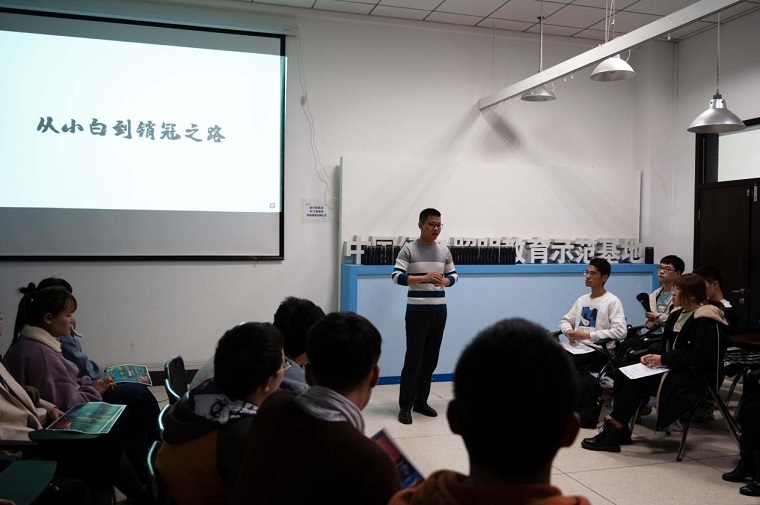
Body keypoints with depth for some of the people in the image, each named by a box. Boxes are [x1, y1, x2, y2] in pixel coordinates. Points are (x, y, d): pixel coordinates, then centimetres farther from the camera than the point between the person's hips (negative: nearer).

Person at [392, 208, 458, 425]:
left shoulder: (444, 251, 7)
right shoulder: (408, 250, -6)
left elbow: (453, 275, 14)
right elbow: (396, 276, -13)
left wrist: (443, 281, -10)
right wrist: (423, 278, -24)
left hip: (439, 311, 5)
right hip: (417, 311, -5)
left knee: (431, 359, 10)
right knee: (413, 359, -4)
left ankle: (421, 401, 22)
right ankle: (405, 406, 4)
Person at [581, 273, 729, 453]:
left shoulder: (706, 321, -15)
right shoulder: (678, 315, 13)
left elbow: (699, 357, -23)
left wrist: (664, 359, -21)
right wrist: (653, 354, -3)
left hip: (694, 377, -9)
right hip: (672, 368, 9)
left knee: (636, 382, -24)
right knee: (622, 374, -9)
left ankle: (611, 435, -18)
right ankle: (619, 431, -8)